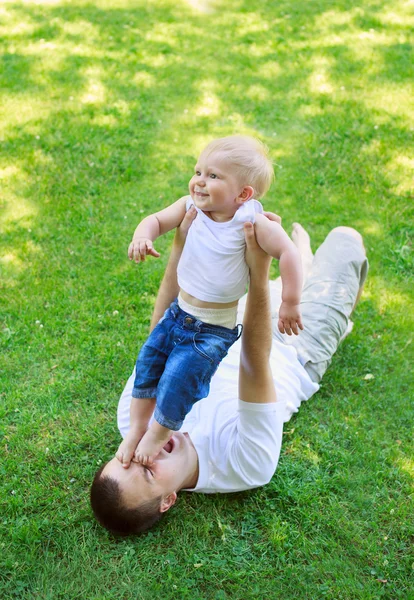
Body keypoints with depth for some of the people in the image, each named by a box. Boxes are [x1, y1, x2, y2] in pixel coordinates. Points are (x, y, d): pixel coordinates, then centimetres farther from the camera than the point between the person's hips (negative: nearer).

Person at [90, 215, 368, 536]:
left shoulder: (136, 423, -30)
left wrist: (181, 244, -43)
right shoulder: (244, 467, -43)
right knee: (345, 237, 10)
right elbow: (254, 365, -54)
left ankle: (304, 271, 61)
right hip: (298, 356, -3)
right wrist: (259, 272, -62)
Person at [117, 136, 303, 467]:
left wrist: (290, 304, -23)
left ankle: (159, 432, 14)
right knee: (148, 362, 5)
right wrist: (142, 236, -24)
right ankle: (137, 427, 24)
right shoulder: (191, 207, -6)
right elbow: (158, 220, 0)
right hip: (178, 313, 6)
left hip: (213, 328, -6)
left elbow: (288, 254, -22)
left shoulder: (250, 221, -21)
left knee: (179, 377, -13)